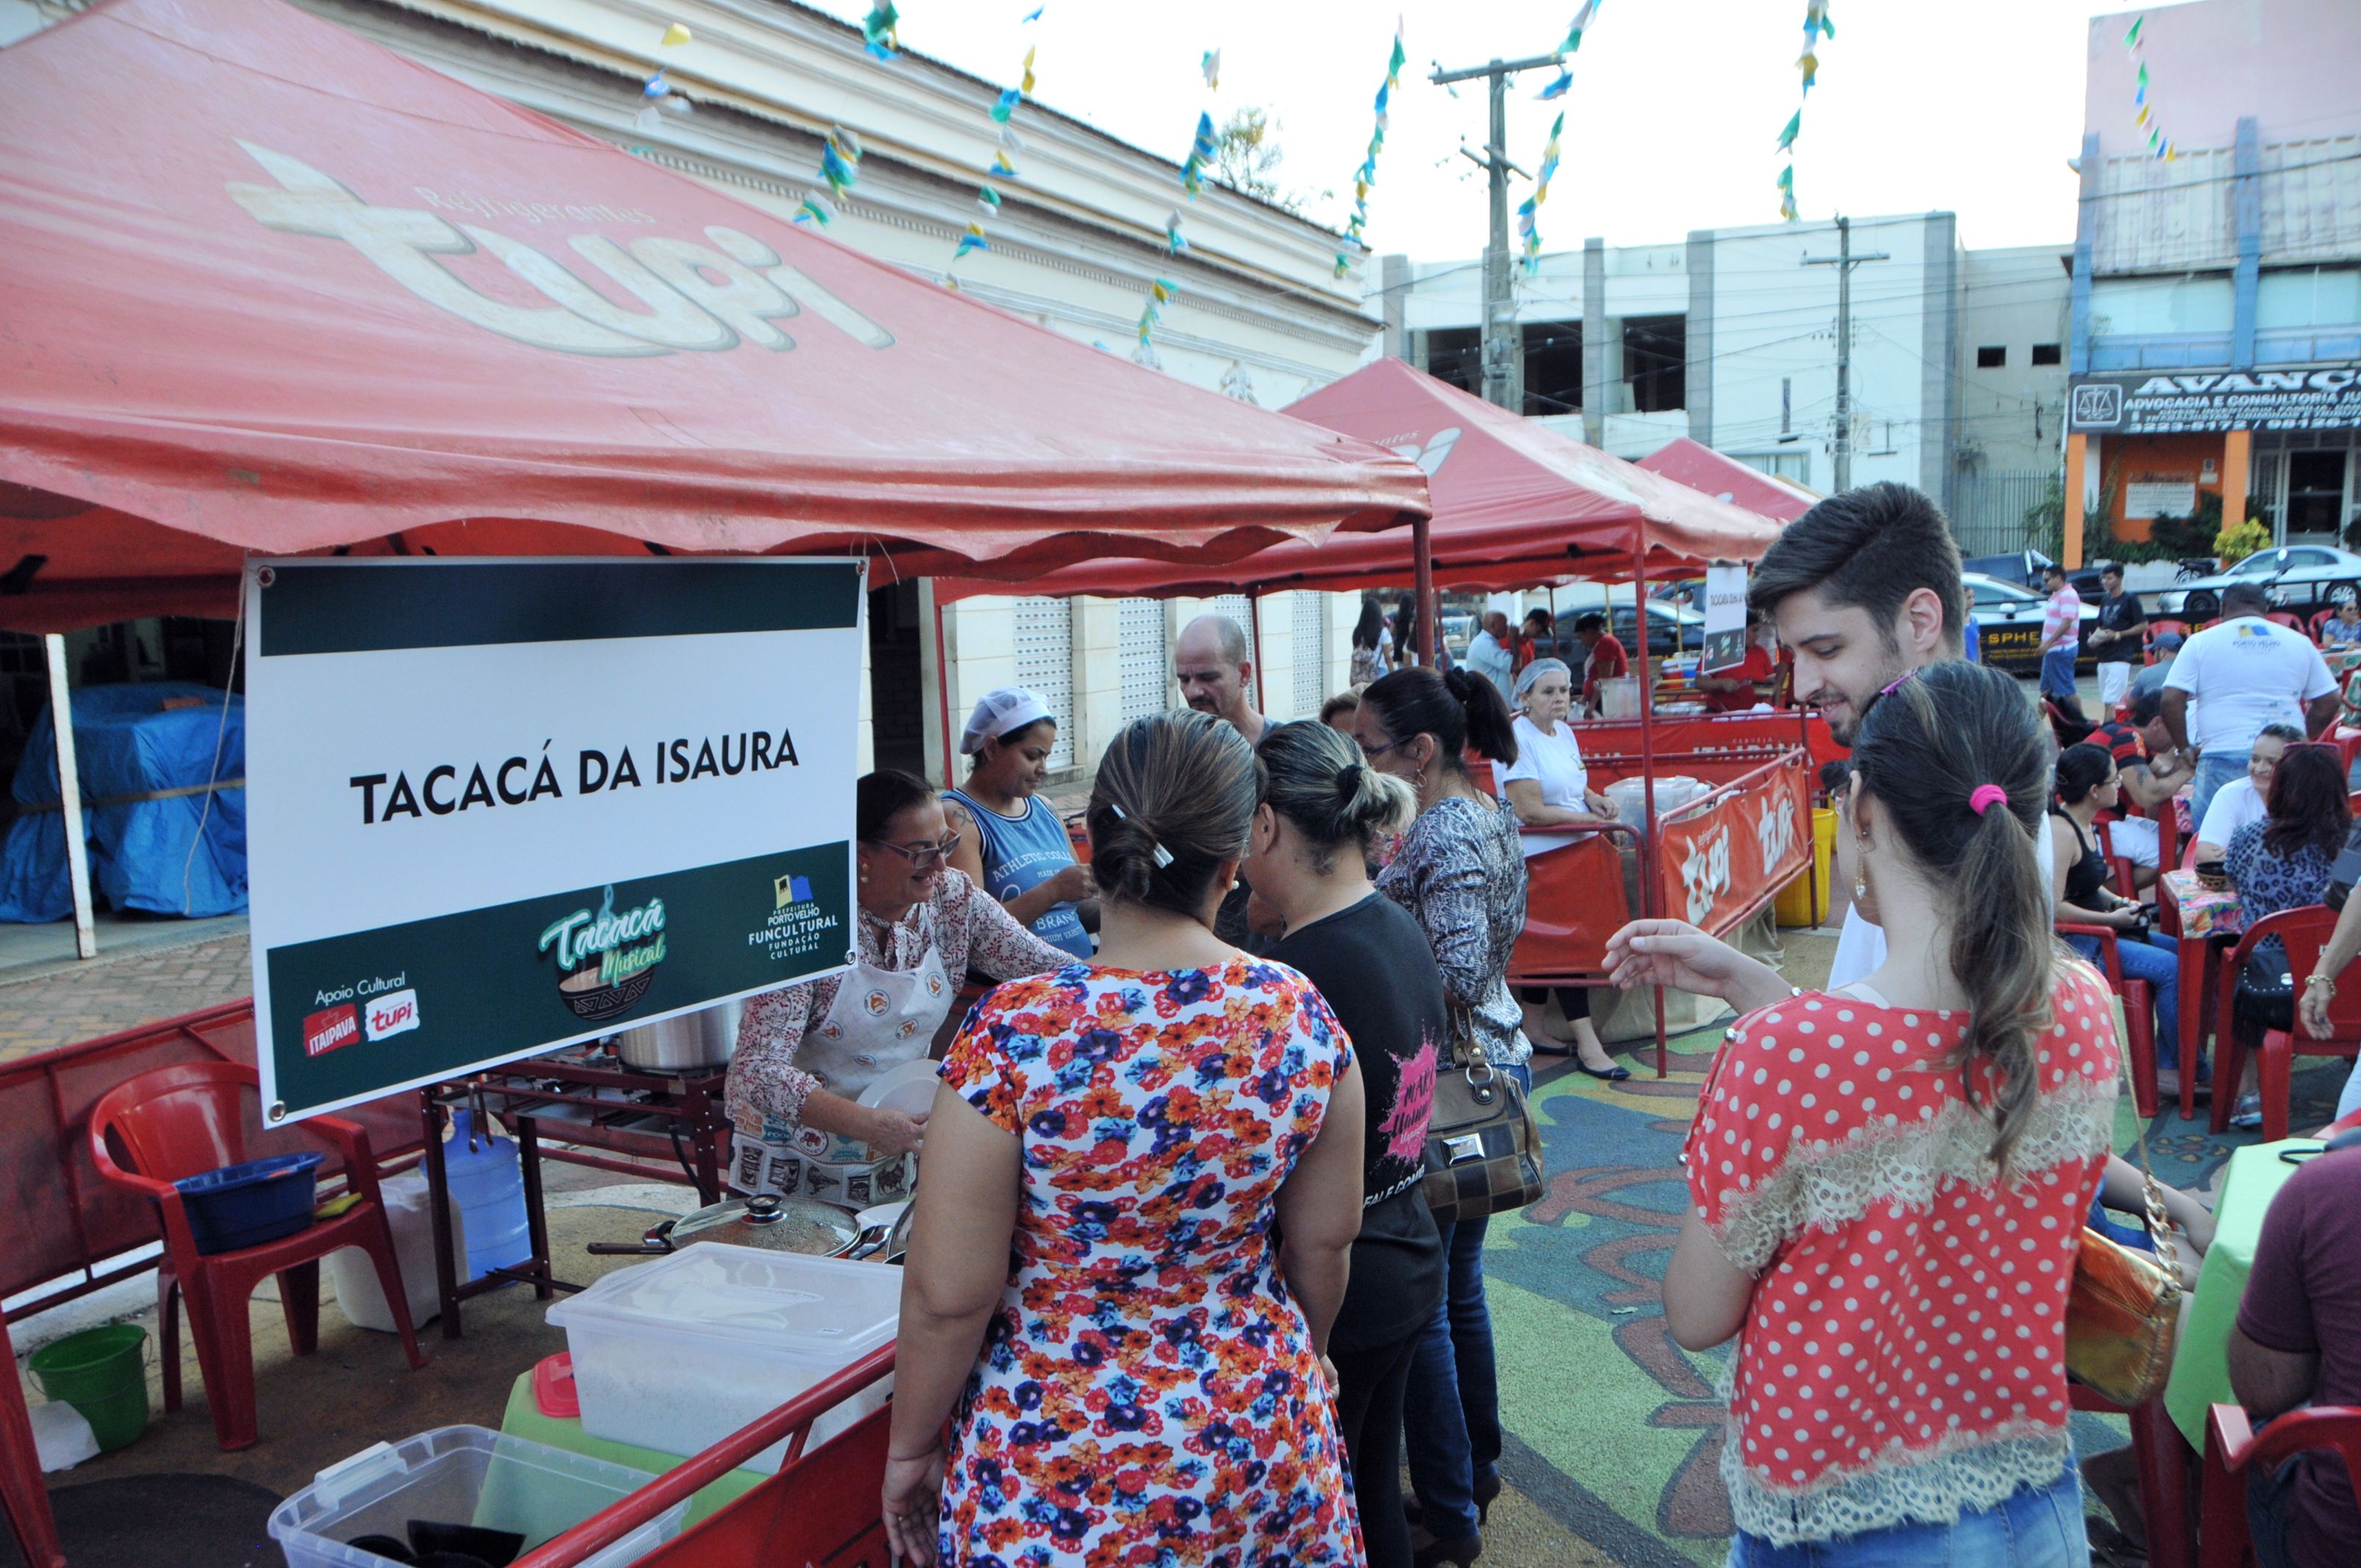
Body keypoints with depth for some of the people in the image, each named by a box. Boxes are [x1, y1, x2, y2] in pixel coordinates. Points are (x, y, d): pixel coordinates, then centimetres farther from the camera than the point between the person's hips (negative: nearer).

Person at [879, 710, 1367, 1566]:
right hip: (1260, 1454, 3)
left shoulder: (1010, 1036, -23)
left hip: (1056, 1479, -3)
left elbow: (948, 1296, -17)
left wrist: (909, 1447, 1)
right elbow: (1324, 1242, 0)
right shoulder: (1300, 1014, -11)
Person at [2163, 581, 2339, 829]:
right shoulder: (2299, 642, 13)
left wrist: (2185, 748, 5)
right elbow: (2328, 703, 13)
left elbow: (2171, 700, -5)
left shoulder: (2201, 642, 4)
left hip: (2223, 756, -3)